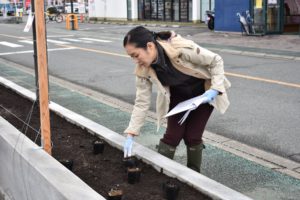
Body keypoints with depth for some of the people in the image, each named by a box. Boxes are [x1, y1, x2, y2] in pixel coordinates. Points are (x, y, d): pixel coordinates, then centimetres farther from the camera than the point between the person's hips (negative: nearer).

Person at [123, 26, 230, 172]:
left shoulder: (182, 49, -38)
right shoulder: (143, 70, -23)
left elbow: (216, 61, -23)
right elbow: (142, 102, -17)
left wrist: (215, 89, -32)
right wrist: (130, 135, -22)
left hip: (203, 93, -3)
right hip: (178, 95, 3)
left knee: (192, 136, -6)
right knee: (172, 135, -6)